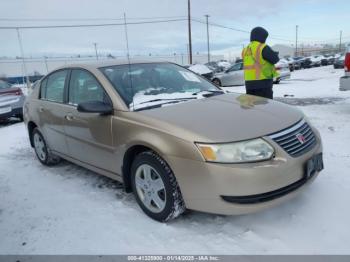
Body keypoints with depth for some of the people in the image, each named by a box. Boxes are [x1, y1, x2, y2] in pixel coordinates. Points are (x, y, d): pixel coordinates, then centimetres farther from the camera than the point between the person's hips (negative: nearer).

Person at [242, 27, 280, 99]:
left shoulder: (246, 50, 12)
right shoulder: (263, 48, -9)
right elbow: (275, 59, -5)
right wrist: (275, 54, 17)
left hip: (249, 83, 7)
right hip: (263, 83, -7)